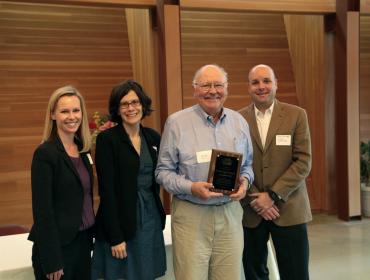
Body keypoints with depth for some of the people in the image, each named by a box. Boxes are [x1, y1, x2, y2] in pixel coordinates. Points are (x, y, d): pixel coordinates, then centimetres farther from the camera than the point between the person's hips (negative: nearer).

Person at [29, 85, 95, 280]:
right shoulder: (45, 153, -14)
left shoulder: (83, 150, 7)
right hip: (58, 246, -7)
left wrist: (90, 237, 9)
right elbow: (42, 210, -16)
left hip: (83, 242, 7)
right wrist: (52, 262, -16)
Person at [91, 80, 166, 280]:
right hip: (121, 221, -5)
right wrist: (115, 237, -15)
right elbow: (107, 191, -13)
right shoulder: (107, 139, -10)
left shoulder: (153, 137, 7)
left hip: (151, 219, 5)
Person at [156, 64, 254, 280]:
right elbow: (164, 171, -1)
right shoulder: (177, 122, -4)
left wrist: (245, 180, -5)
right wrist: (191, 188, -17)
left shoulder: (239, 122, 8)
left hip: (230, 212, 4)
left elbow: (248, 164, 17)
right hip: (190, 215, -3)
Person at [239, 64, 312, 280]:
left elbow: (303, 162, -5)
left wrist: (273, 195, -12)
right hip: (251, 210, 1)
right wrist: (254, 199, -9)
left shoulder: (296, 115, 0)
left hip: (289, 209, -1)